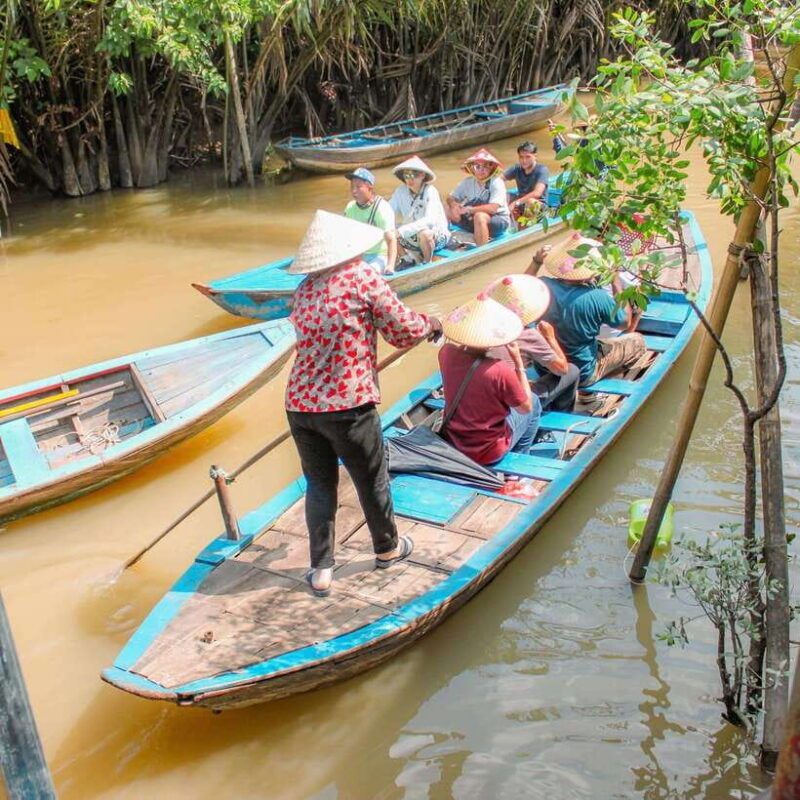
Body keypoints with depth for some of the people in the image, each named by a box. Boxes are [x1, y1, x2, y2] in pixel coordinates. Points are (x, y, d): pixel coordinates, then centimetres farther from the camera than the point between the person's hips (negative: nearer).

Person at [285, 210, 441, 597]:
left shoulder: (305, 289, 10)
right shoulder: (364, 278, -7)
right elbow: (403, 331, -3)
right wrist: (430, 323, 18)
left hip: (299, 403, 5)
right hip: (348, 405, -5)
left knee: (319, 484, 17)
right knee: (372, 481, 16)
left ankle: (321, 571, 20)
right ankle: (387, 548, 38)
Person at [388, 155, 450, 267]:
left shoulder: (430, 191, -18)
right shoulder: (400, 191, -4)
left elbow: (430, 220, -31)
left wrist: (402, 231, -40)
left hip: (437, 236, -5)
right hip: (411, 236, 5)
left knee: (424, 233, -36)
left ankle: (427, 263, -9)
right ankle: (410, 261, 7)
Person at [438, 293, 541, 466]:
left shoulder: (446, 353, -16)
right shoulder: (500, 371, -33)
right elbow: (526, 407, -13)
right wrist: (518, 361, -14)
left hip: (452, 440, 5)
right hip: (487, 453, -5)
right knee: (534, 402, 19)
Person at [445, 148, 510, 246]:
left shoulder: (496, 182, -16)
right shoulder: (468, 181, 0)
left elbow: (493, 208, -28)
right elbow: (451, 198, 4)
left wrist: (469, 209, -30)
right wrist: (453, 204, -20)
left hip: (499, 220, -5)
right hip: (474, 220, 6)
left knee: (479, 216, -37)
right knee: (449, 211, -9)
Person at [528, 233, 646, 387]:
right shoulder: (597, 297, -29)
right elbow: (625, 323, -8)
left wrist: (536, 262, 11)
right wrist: (617, 283, -3)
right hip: (582, 375, -5)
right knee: (638, 341, 12)